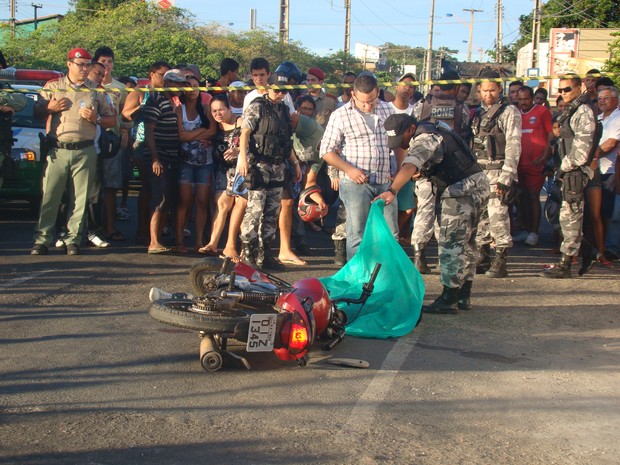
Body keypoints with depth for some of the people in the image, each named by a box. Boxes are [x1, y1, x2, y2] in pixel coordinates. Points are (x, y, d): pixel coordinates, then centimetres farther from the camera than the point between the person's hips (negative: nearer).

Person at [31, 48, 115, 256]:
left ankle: (73, 240, 8)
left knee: (81, 199, 0)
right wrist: (49, 108, -6)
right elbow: (36, 113, 14)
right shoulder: (52, 86, 11)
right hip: (57, 150, -1)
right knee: (49, 197, -5)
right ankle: (42, 240, -1)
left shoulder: (96, 91, 13)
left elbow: (112, 120, 13)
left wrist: (96, 118, -6)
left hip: (85, 152, 1)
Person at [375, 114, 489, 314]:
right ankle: (463, 297, 22)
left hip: (463, 191, -11)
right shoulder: (431, 129, 15)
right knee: (465, 244, 15)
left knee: (451, 243, -8)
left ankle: (449, 300, -7)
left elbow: (410, 166, -35)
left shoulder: (424, 139, -17)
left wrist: (392, 191, -48)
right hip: (478, 186, 11)